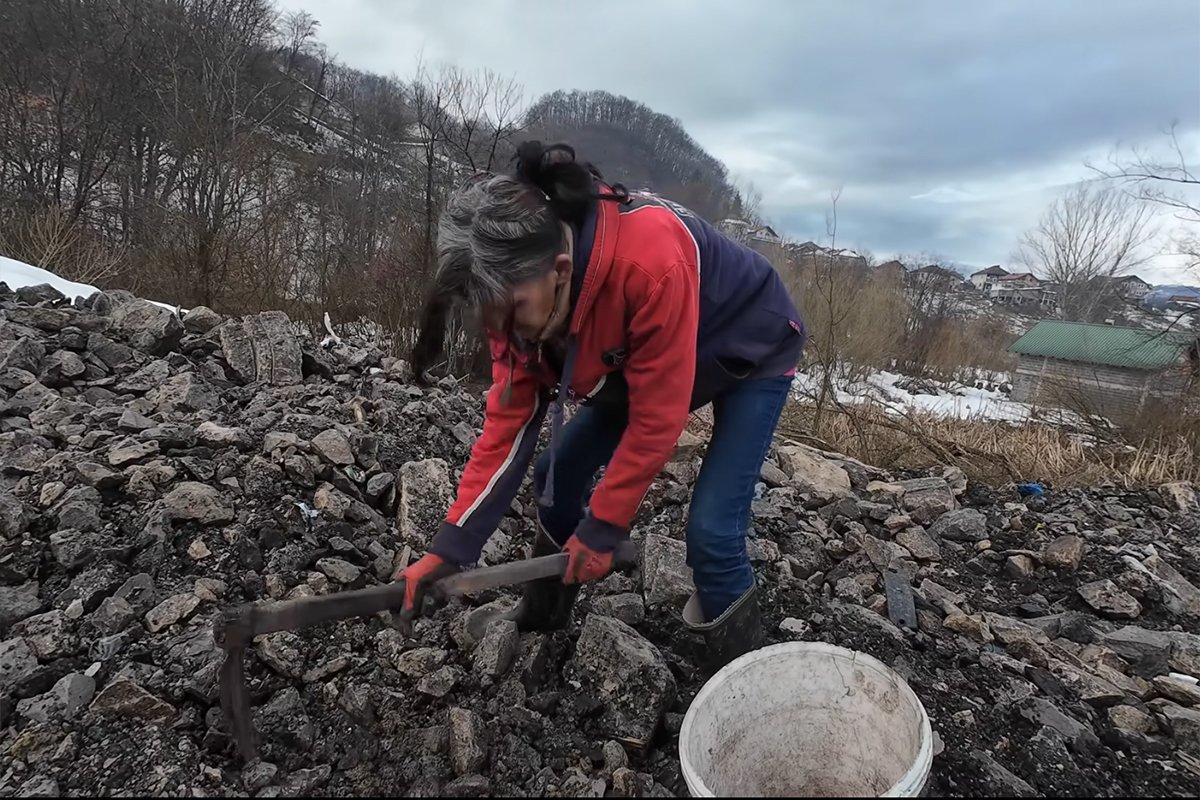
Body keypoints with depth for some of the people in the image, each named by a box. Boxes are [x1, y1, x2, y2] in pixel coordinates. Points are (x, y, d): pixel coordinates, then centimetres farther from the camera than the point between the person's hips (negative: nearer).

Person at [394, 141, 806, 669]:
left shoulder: (652, 263, -42)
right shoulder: (523, 286, -20)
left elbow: (657, 420, -32)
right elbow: (509, 419, -16)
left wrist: (602, 529, -22)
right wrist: (452, 547, -19)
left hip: (754, 352, -6)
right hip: (642, 358, 7)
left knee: (711, 528, -16)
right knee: (559, 471, 3)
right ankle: (541, 620, 28)